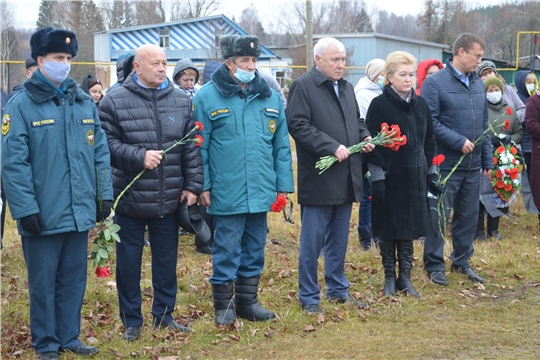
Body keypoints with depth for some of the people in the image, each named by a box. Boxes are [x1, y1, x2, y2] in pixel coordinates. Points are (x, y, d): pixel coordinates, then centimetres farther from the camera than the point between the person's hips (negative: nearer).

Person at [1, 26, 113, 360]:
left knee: (74, 279, 14)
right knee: (43, 282, 7)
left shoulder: (85, 103, 8)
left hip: (80, 212, 5)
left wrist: (105, 194, 6)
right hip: (44, 215, -5)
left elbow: (101, 152, 12)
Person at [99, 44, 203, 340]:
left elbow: (191, 147, 7)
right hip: (130, 201, -3)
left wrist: (192, 185, 2)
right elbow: (107, 144, -9)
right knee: (128, 262, 7)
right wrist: (139, 157, -20)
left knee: (167, 260, 13)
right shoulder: (115, 101, -5)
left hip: (169, 201, 3)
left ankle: (164, 315, 28)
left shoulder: (181, 101, 6)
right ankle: (131, 321, 20)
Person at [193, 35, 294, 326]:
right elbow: (199, 147, -3)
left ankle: (248, 301, 26)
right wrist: (202, 186, -7)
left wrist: (284, 185, 6)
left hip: (261, 192, 4)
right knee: (226, 250, 2)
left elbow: (281, 145, 10)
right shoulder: (207, 97, -4)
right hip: (226, 193, -4)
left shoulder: (269, 97, 8)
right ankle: (224, 305, 16)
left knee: (255, 249, 13)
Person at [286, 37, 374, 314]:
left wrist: (365, 136, 4)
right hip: (318, 178, -7)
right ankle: (309, 297, 9)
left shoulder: (346, 87, 16)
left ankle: (338, 289, 28)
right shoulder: (303, 86, -9)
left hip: (346, 178, 7)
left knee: (339, 239, 16)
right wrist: (332, 147, -22)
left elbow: (356, 120, 26)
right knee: (312, 242, -1)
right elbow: (298, 125, -18)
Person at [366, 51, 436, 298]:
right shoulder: (379, 105, -7)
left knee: (410, 228, 9)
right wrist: (377, 178, -15)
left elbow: (429, 141, 14)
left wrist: (431, 173, 10)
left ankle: (405, 277, 19)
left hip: (414, 177, 5)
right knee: (388, 229, 4)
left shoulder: (420, 105, 8)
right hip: (389, 178, -4)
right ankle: (389, 277, 17)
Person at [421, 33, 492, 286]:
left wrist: (487, 160, 15)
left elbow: (484, 125, 17)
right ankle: (434, 265, 12)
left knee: (469, 215, 13)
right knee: (439, 216, 1)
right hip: (445, 164, -6)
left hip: (473, 165, 7)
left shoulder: (478, 84, 12)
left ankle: (462, 260, 27)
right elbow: (429, 122, -17)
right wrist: (458, 142, -20)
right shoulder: (435, 83, -9)